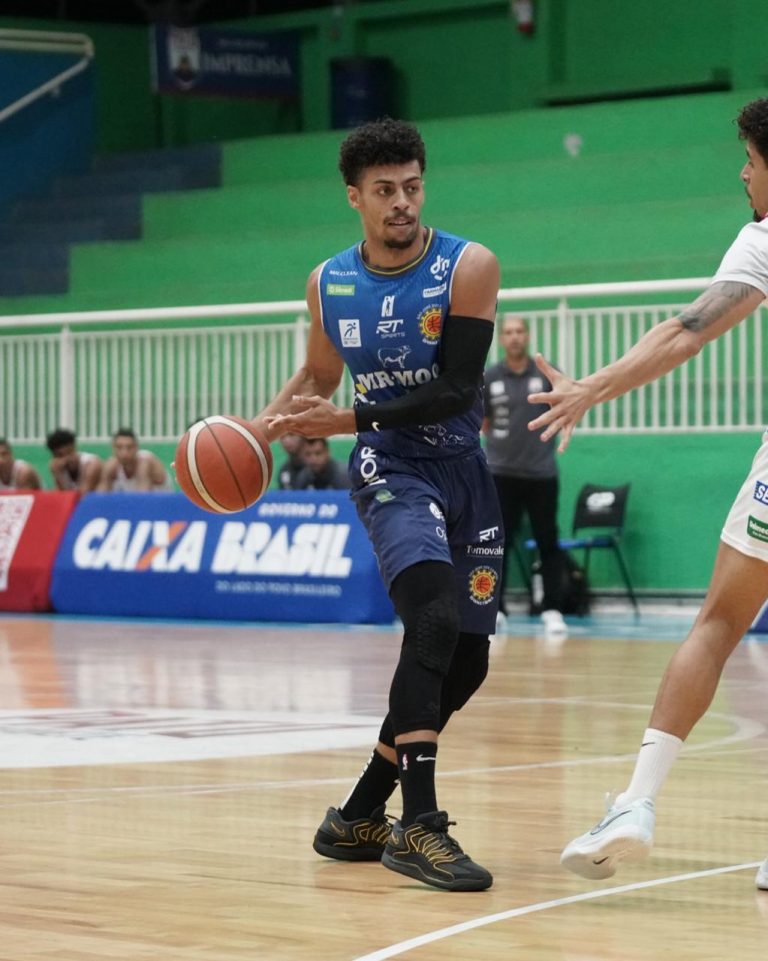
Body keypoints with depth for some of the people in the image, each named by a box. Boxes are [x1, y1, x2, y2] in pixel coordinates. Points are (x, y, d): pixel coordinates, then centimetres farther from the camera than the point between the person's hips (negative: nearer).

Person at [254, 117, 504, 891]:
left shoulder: (467, 268, -11)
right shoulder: (329, 284, -2)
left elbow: (456, 392, -18)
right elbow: (317, 377, 17)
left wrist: (347, 421, -25)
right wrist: (257, 429, -1)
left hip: (462, 472, 2)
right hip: (391, 472, -2)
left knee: (463, 662, 5)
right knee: (435, 621, -27)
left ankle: (360, 816, 22)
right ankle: (419, 825, -27)